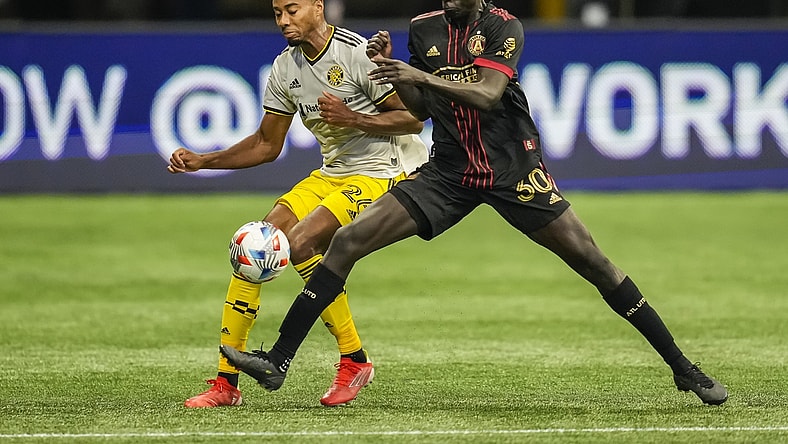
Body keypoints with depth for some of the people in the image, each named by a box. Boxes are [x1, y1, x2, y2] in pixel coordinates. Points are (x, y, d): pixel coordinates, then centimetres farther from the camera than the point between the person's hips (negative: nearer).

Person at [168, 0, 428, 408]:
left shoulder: (358, 53, -16)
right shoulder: (285, 67, 7)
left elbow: (413, 118, -14)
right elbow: (266, 145, 15)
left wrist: (353, 118, -27)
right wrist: (202, 161, 5)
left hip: (382, 174, -8)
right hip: (333, 173, 8)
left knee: (300, 242, -27)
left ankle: (354, 361, -12)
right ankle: (226, 383, -1)